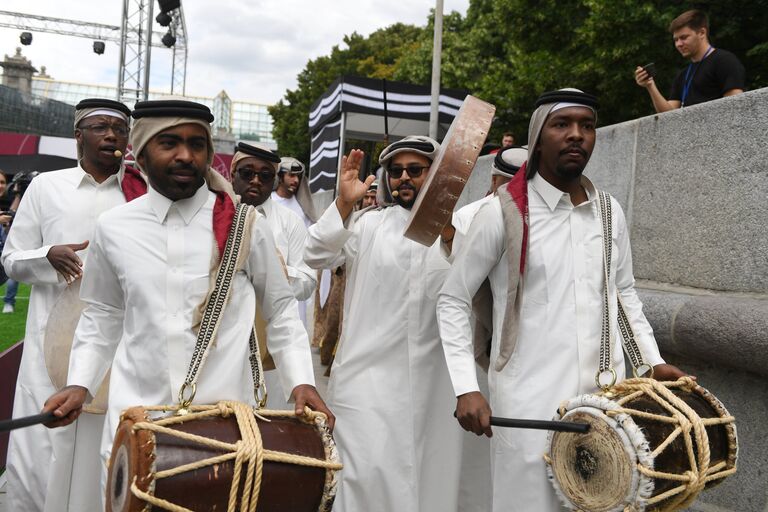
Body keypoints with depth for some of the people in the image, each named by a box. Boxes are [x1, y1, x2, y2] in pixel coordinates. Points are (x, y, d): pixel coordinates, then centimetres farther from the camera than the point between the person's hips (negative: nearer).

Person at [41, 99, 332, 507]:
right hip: (136, 417, 2)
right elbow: (102, 317, 14)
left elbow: (280, 312, 5)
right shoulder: (113, 228, 1)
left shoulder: (247, 225, -4)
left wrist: (301, 381, -5)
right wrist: (80, 384, 3)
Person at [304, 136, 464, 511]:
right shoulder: (368, 224, 6)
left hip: (433, 378, 2)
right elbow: (317, 256, -5)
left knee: (430, 473, 10)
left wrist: (451, 240, -19)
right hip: (369, 371, -1)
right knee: (370, 469, -8)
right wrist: (343, 204, -18)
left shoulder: (456, 231, 7)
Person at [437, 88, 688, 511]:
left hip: (607, 396, 5)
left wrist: (653, 361, 10)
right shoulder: (504, 212, -9)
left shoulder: (610, 212, 7)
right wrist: (466, 388, -13)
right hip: (530, 402, -5)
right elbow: (452, 300, -5)